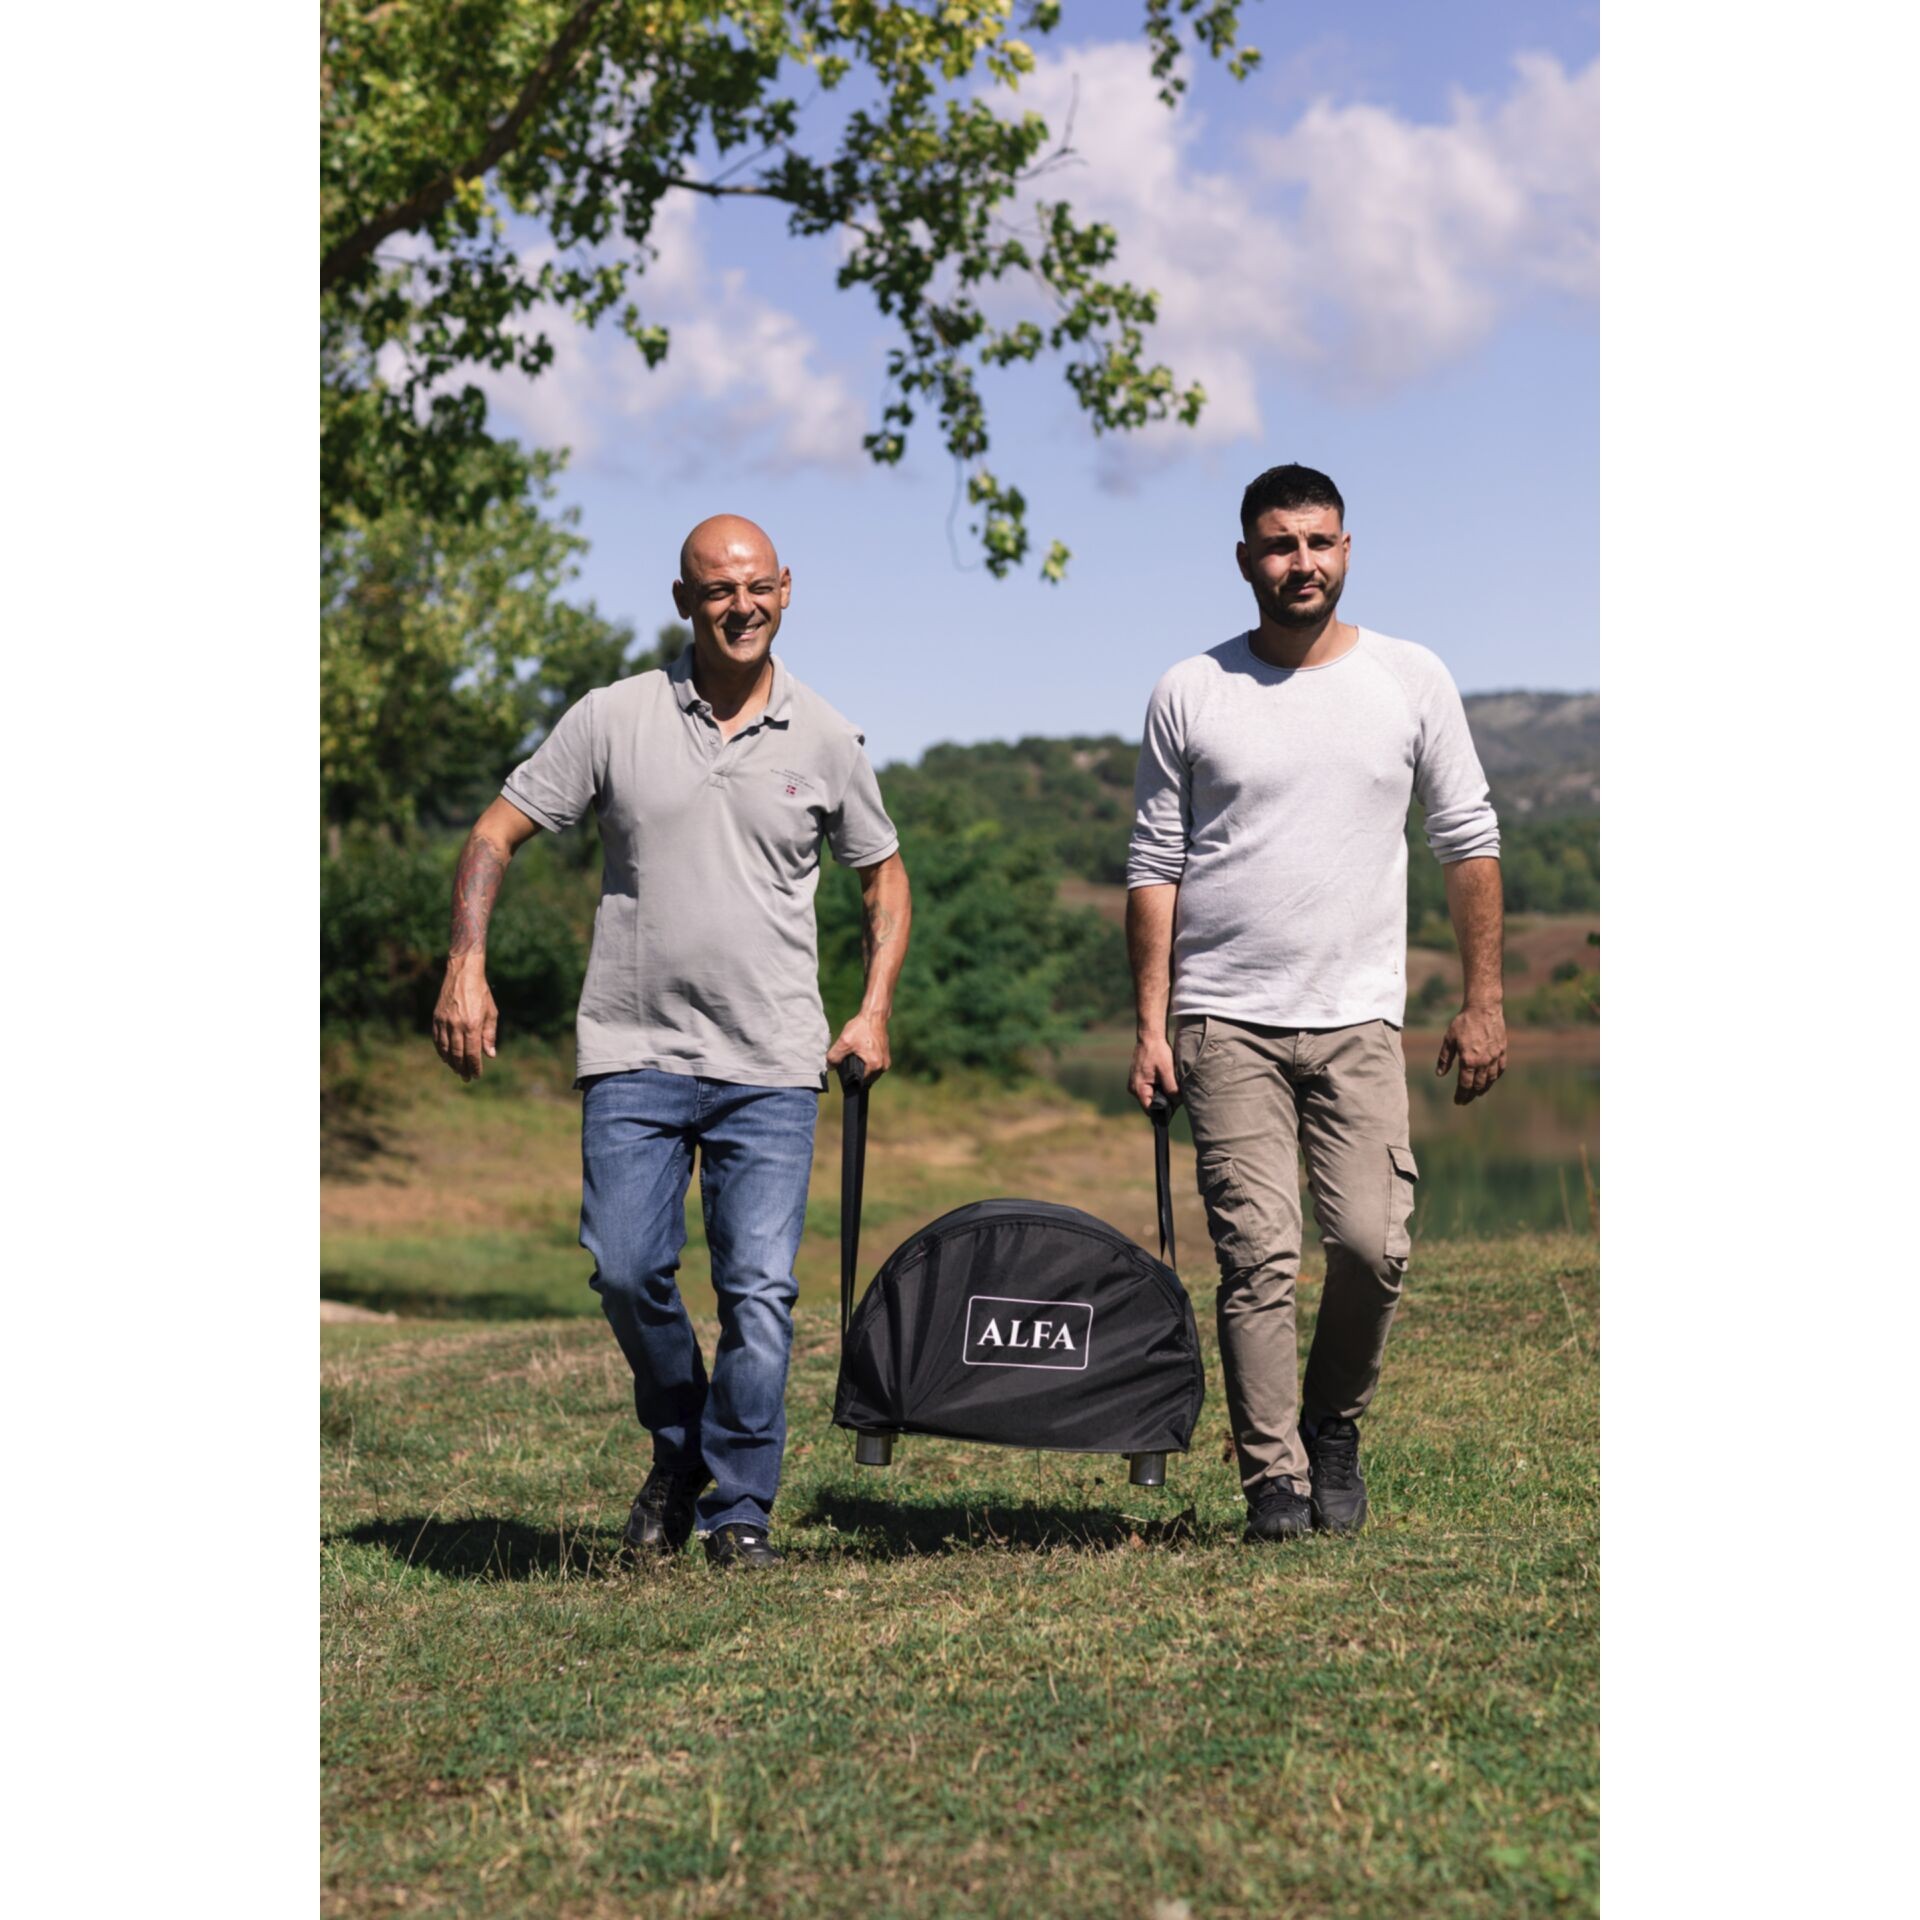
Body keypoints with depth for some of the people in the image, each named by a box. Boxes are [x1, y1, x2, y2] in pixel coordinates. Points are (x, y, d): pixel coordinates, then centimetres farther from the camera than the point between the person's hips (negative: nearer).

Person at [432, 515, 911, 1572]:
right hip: (634, 1055, 0)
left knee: (759, 1287, -5)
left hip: (770, 1064, 0)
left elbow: (885, 878, 18)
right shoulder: (615, 718, 2)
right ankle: (678, 1456, 23)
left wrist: (874, 1010, 5)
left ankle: (740, 1510, 10)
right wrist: (466, 964, -9)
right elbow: (496, 834, 4)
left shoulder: (826, 740, 7)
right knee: (627, 1270, -4)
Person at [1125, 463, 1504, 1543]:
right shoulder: (1190, 694, 5)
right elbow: (1155, 868, 6)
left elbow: (1470, 844, 10)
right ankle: (1274, 1482, 2)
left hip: (1359, 1018, 1)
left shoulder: (1412, 682, 6)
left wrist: (1485, 1002, 4)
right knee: (1258, 1256, -7)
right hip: (1227, 1021, 0)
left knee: (1375, 1243, -9)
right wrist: (1152, 1026, 0)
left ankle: (1334, 1422, 17)